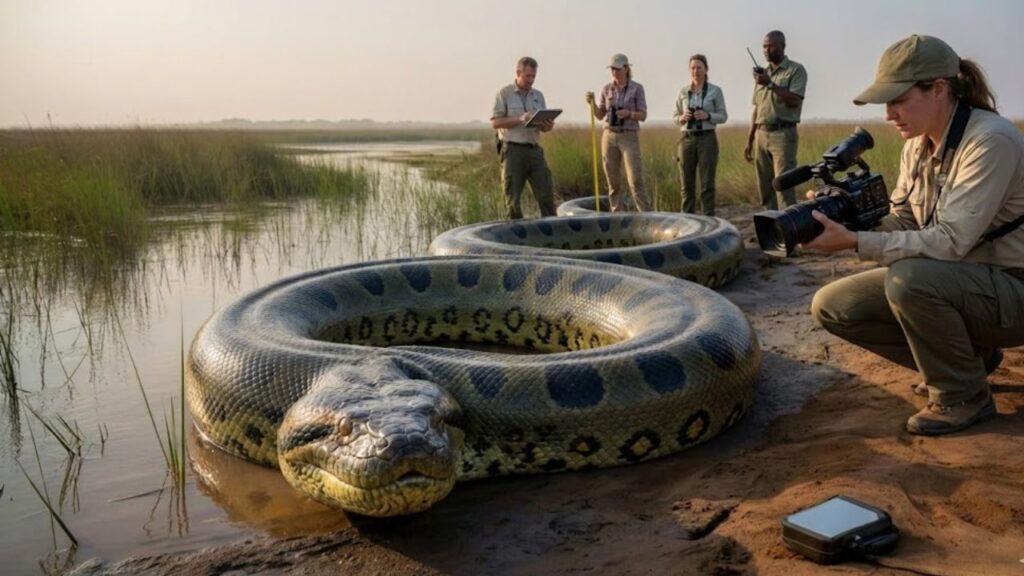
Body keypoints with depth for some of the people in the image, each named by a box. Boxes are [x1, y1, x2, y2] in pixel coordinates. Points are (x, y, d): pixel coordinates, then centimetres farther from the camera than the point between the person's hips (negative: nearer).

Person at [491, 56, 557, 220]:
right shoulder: (504, 94, 1)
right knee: (513, 197, -1)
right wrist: (519, 120, -18)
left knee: (546, 192, -1)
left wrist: (547, 126, -7)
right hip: (512, 150, -4)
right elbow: (495, 122, -6)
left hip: (535, 149, 4)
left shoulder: (538, 96, 15)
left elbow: (544, 125, 17)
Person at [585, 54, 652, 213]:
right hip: (609, 136, 3)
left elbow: (643, 116, -2)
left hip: (629, 138, -3)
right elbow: (600, 115, 11)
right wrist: (592, 103, -7)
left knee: (635, 181, -13)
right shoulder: (606, 89, 7)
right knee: (613, 181, 4)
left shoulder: (637, 88, -2)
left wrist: (628, 113, -20)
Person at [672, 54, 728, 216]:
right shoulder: (683, 92, 7)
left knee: (707, 183, -4)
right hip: (687, 139, 3)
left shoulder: (715, 90, 0)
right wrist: (682, 117, -11)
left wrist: (707, 115, -17)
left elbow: (723, 117, 2)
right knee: (687, 184, 5)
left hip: (707, 139, -3)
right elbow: (675, 117, 12)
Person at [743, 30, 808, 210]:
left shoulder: (796, 70, 0)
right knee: (765, 188, 5)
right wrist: (749, 141, 15)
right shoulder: (762, 73, 18)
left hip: (783, 133, -6)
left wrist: (770, 84, -16)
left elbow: (794, 100, -13)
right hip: (761, 134, 6)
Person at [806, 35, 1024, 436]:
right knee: (831, 306, -3)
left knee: (908, 279, -36)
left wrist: (855, 243, -33)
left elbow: (950, 241, -29)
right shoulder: (917, 144, 1)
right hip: (944, 282, 8)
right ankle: (966, 353, 10)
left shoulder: (991, 141, -23)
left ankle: (964, 395, -9)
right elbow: (901, 222, 5)